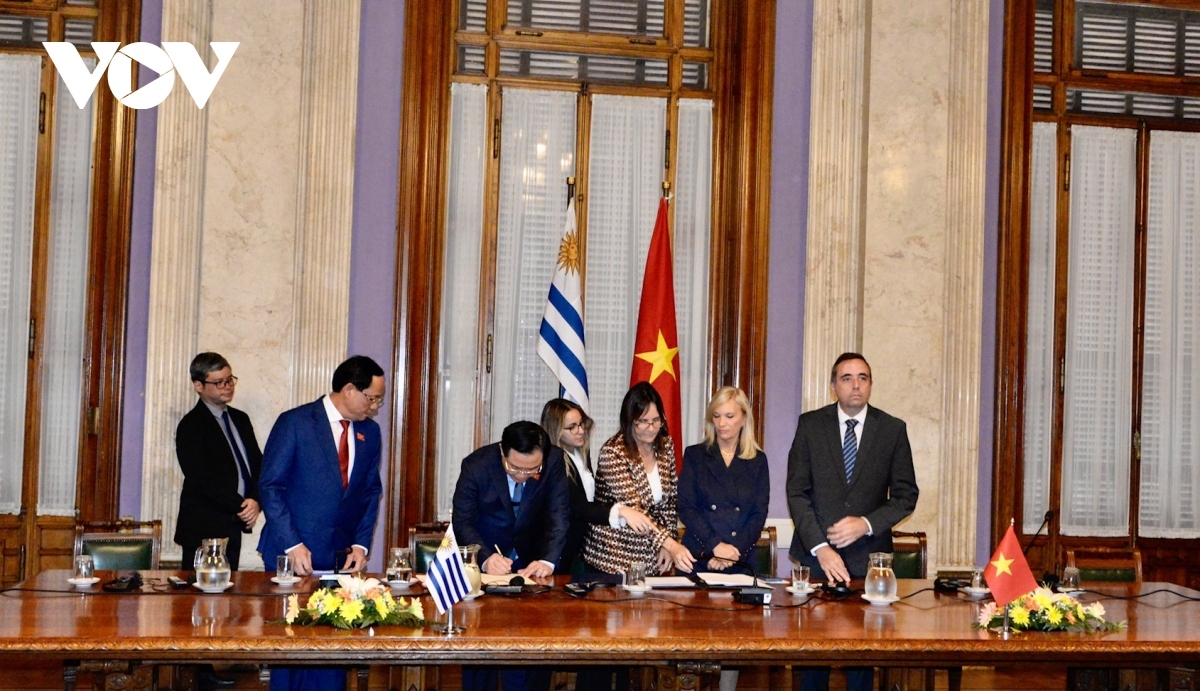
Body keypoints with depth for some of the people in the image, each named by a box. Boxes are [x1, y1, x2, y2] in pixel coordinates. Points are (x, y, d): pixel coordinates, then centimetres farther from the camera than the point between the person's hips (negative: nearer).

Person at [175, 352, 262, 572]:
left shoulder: (240, 419, 14)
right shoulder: (191, 426, -8)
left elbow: (258, 464, 12)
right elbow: (203, 479, -15)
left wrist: (255, 500, -7)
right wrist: (241, 506, -14)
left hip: (234, 526, 6)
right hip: (204, 529, -6)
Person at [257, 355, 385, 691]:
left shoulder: (369, 432, 8)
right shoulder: (295, 423, -8)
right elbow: (270, 487, -10)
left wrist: (361, 544, 1)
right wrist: (293, 545, -16)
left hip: (341, 555, 4)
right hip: (293, 552, -4)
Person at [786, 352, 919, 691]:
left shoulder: (893, 430, 2)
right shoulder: (810, 424, 1)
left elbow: (906, 495, 3)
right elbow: (797, 492, -3)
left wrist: (867, 524, -13)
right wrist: (820, 547, -14)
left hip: (867, 555, 0)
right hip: (816, 553, 0)